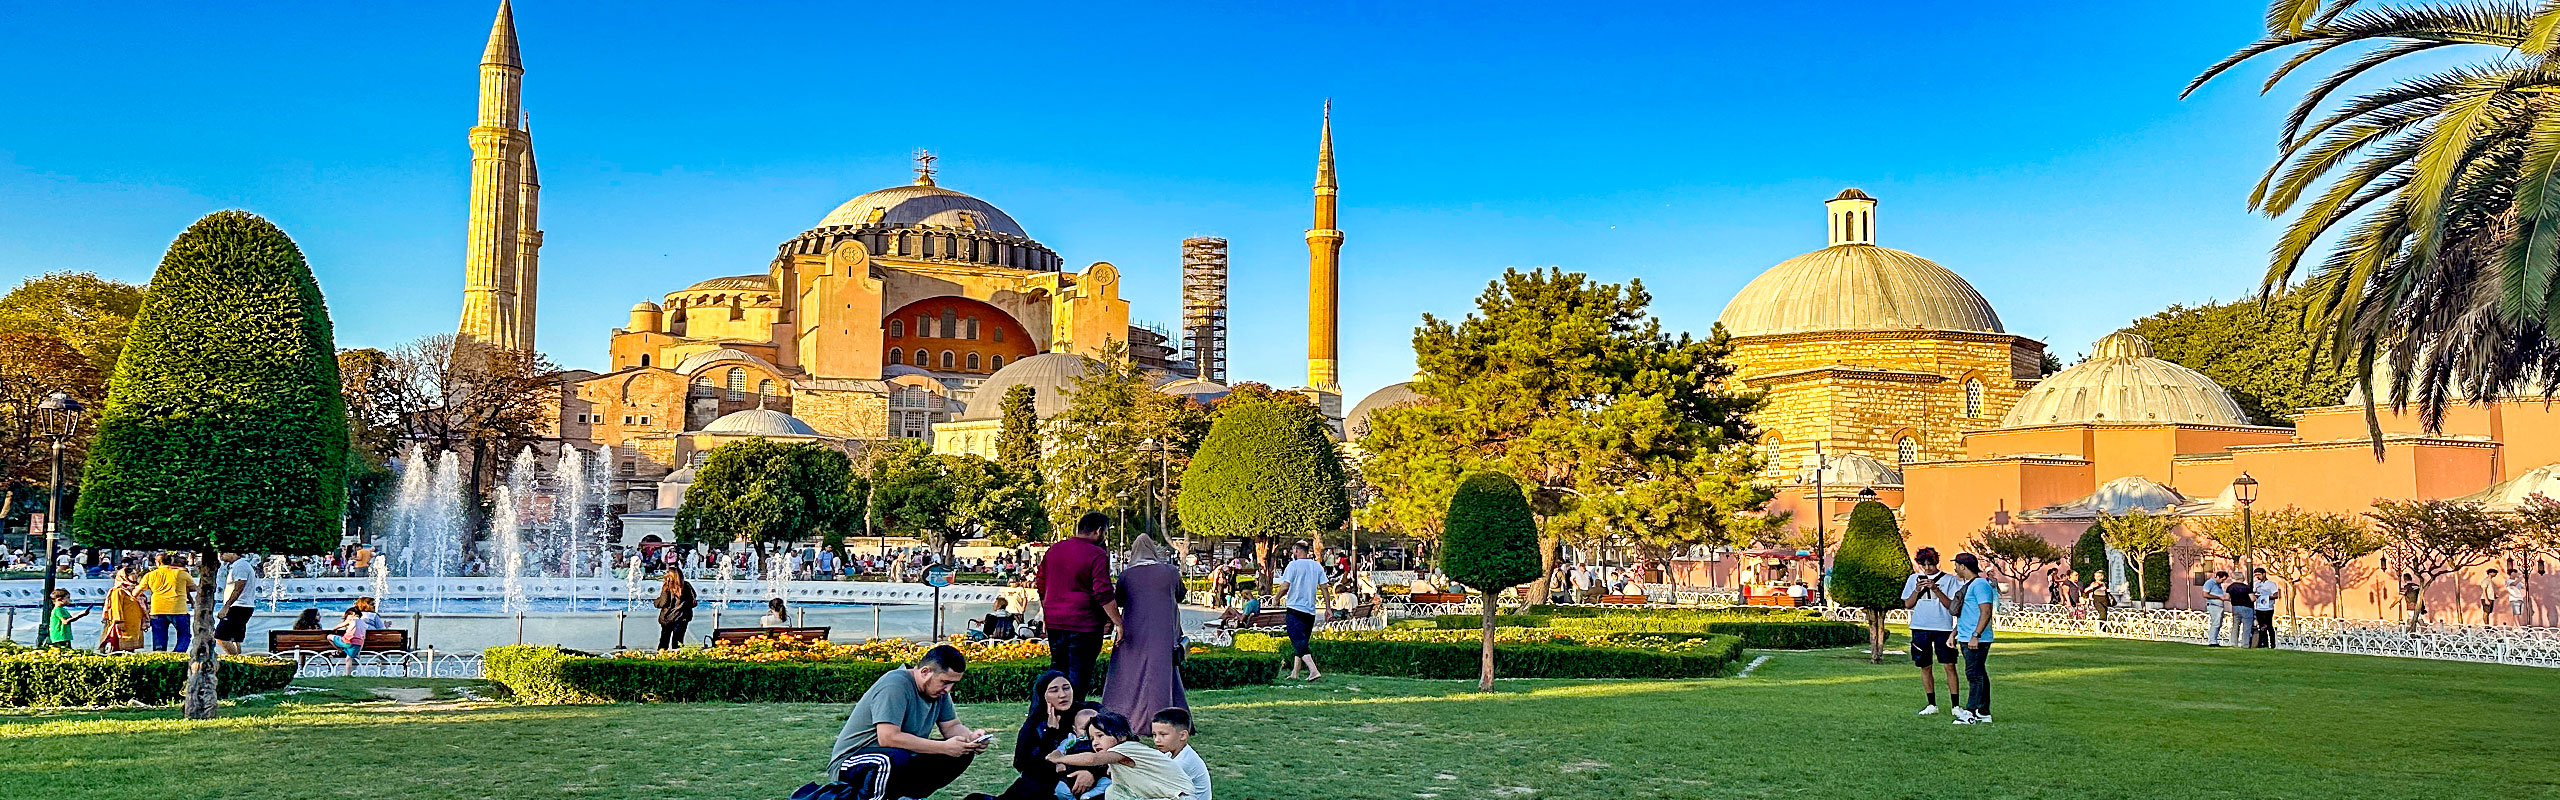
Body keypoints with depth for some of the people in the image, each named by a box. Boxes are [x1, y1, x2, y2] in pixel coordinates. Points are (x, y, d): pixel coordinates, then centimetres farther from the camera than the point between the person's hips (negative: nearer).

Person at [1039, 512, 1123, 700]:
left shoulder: (1053, 550, 10)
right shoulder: (1097, 555, -11)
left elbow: (1041, 588, 17)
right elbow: (1104, 594, -17)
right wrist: (1117, 622, -12)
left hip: (1054, 623, 6)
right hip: (1084, 625, -6)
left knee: (1057, 669, 17)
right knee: (1078, 675, 0)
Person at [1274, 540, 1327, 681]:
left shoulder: (1293, 565, -6)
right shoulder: (1317, 566, 9)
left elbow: (1285, 586, -12)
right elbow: (1324, 587, 6)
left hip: (1295, 608, -6)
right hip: (1310, 611, 6)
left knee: (1299, 643, -10)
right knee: (1302, 642, 16)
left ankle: (1314, 671, -26)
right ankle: (1294, 673, 18)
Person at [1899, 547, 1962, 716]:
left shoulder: (1949, 579, 3)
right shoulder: (1914, 579, 11)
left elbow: (1951, 605, -4)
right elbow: (1908, 604, 9)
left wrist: (1936, 590, -15)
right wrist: (1917, 590, -8)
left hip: (1943, 627, -3)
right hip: (1920, 628, 3)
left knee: (1949, 665, -6)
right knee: (1925, 666, 5)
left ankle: (1955, 705, -1)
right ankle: (1932, 704, 14)